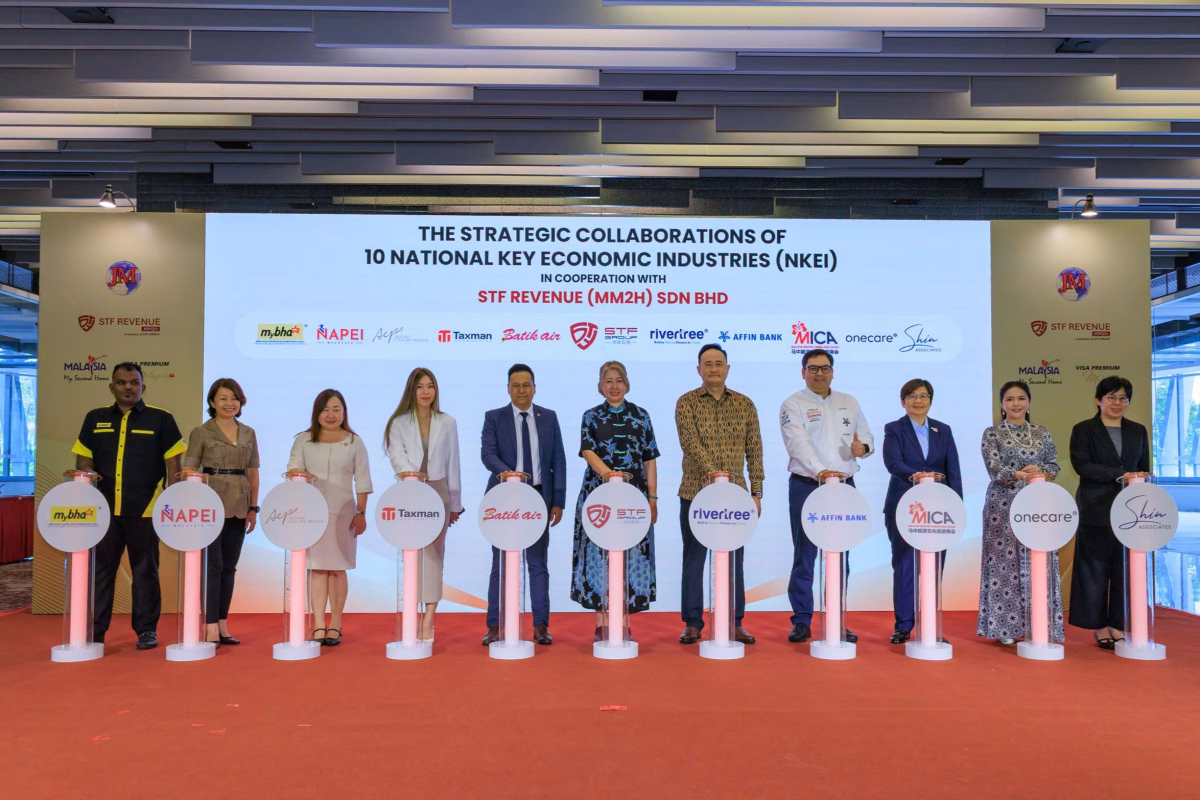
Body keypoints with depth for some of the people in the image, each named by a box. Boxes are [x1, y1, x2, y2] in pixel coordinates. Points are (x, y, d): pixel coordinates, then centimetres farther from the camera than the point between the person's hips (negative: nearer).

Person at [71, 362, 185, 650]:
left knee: (145, 570, 5)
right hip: (104, 506, 3)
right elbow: (83, 460, 14)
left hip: (144, 508, -3)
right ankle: (94, 631, 17)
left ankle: (146, 630, 13)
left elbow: (173, 464, 1)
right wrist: (88, 475, -8)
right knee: (100, 569, 8)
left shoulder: (160, 419, 2)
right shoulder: (95, 418, 11)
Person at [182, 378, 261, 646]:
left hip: (238, 508, 4)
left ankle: (222, 625, 15)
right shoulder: (201, 432, -1)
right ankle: (211, 629, -1)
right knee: (213, 566, -5)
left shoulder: (248, 433, 11)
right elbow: (189, 472, -3)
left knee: (229, 567, 8)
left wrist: (253, 507, 7)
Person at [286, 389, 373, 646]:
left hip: (343, 513, -1)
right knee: (317, 568, -1)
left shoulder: (354, 441, 5)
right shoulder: (303, 440, 9)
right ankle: (318, 626, 2)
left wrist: (361, 513, -2)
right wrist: (296, 474, -21)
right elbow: (293, 468, 3)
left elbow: (362, 481, 4)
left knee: (337, 568, 2)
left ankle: (335, 625, 11)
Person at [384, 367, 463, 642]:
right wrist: (410, 474, -32)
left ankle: (428, 622, -3)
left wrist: (455, 503, 7)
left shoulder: (448, 423, 6)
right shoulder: (398, 423, 2)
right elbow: (397, 457, -11)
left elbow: (452, 465, 7)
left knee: (433, 553, -3)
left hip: (438, 493, 0)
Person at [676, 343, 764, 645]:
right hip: (696, 493, -2)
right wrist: (712, 470, -31)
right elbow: (690, 442, -17)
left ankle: (735, 622, 20)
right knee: (694, 559, 5)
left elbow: (754, 451, 7)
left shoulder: (745, 404, 7)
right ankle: (692, 623, 15)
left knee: (734, 560, 8)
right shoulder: (686, 402, -2)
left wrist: (756, 492, 2)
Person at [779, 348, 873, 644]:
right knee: (804, 556, -1)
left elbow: (867, 437, 16)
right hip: (806, 486, -4)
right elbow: (799, 443, -17)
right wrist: (820, 470, -32)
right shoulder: (793, 405, -2)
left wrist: (863, 447, -9)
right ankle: (801, 622, 8)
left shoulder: (849, 403, 14)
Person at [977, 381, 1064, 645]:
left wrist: (1040, 474, -15)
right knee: (1004, 564, -3)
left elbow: (1055, 466, 6)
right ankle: (1005, 626, 5)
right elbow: (994, 468, -12)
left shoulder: (1042, 433, 12)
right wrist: (1021, 475, -27)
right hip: (1003, 505, -3)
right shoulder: (992, 433, 0)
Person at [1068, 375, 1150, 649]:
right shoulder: (1083, 430, 2)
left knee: (1126, 568, 3)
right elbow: (1081, 464, -11)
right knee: (1096, 570, 1)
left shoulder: (1138, 431, 14)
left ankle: (1118, 624, 12)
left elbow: (1144, 469, 14)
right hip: (1097, 511, -3)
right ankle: (1100, 626, 9)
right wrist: (1120, 475, -20)